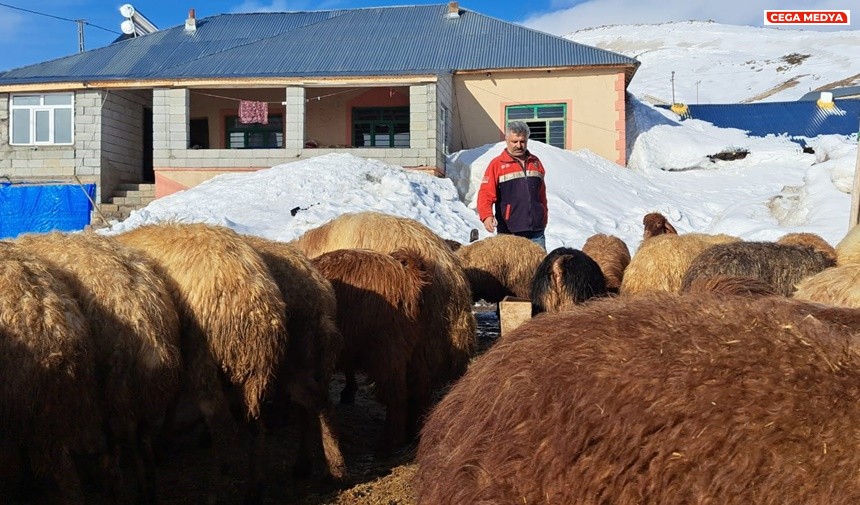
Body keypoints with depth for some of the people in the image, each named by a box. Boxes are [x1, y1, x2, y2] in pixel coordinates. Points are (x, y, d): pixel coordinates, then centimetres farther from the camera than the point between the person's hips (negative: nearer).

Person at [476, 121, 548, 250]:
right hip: (509, 233, -4)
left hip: (536, 232, 4)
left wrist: (543, 219, 24)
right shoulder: (497, 164, 0)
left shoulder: (535, 163, 15)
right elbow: (485, 194, -8)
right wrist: (486, 215, -25)